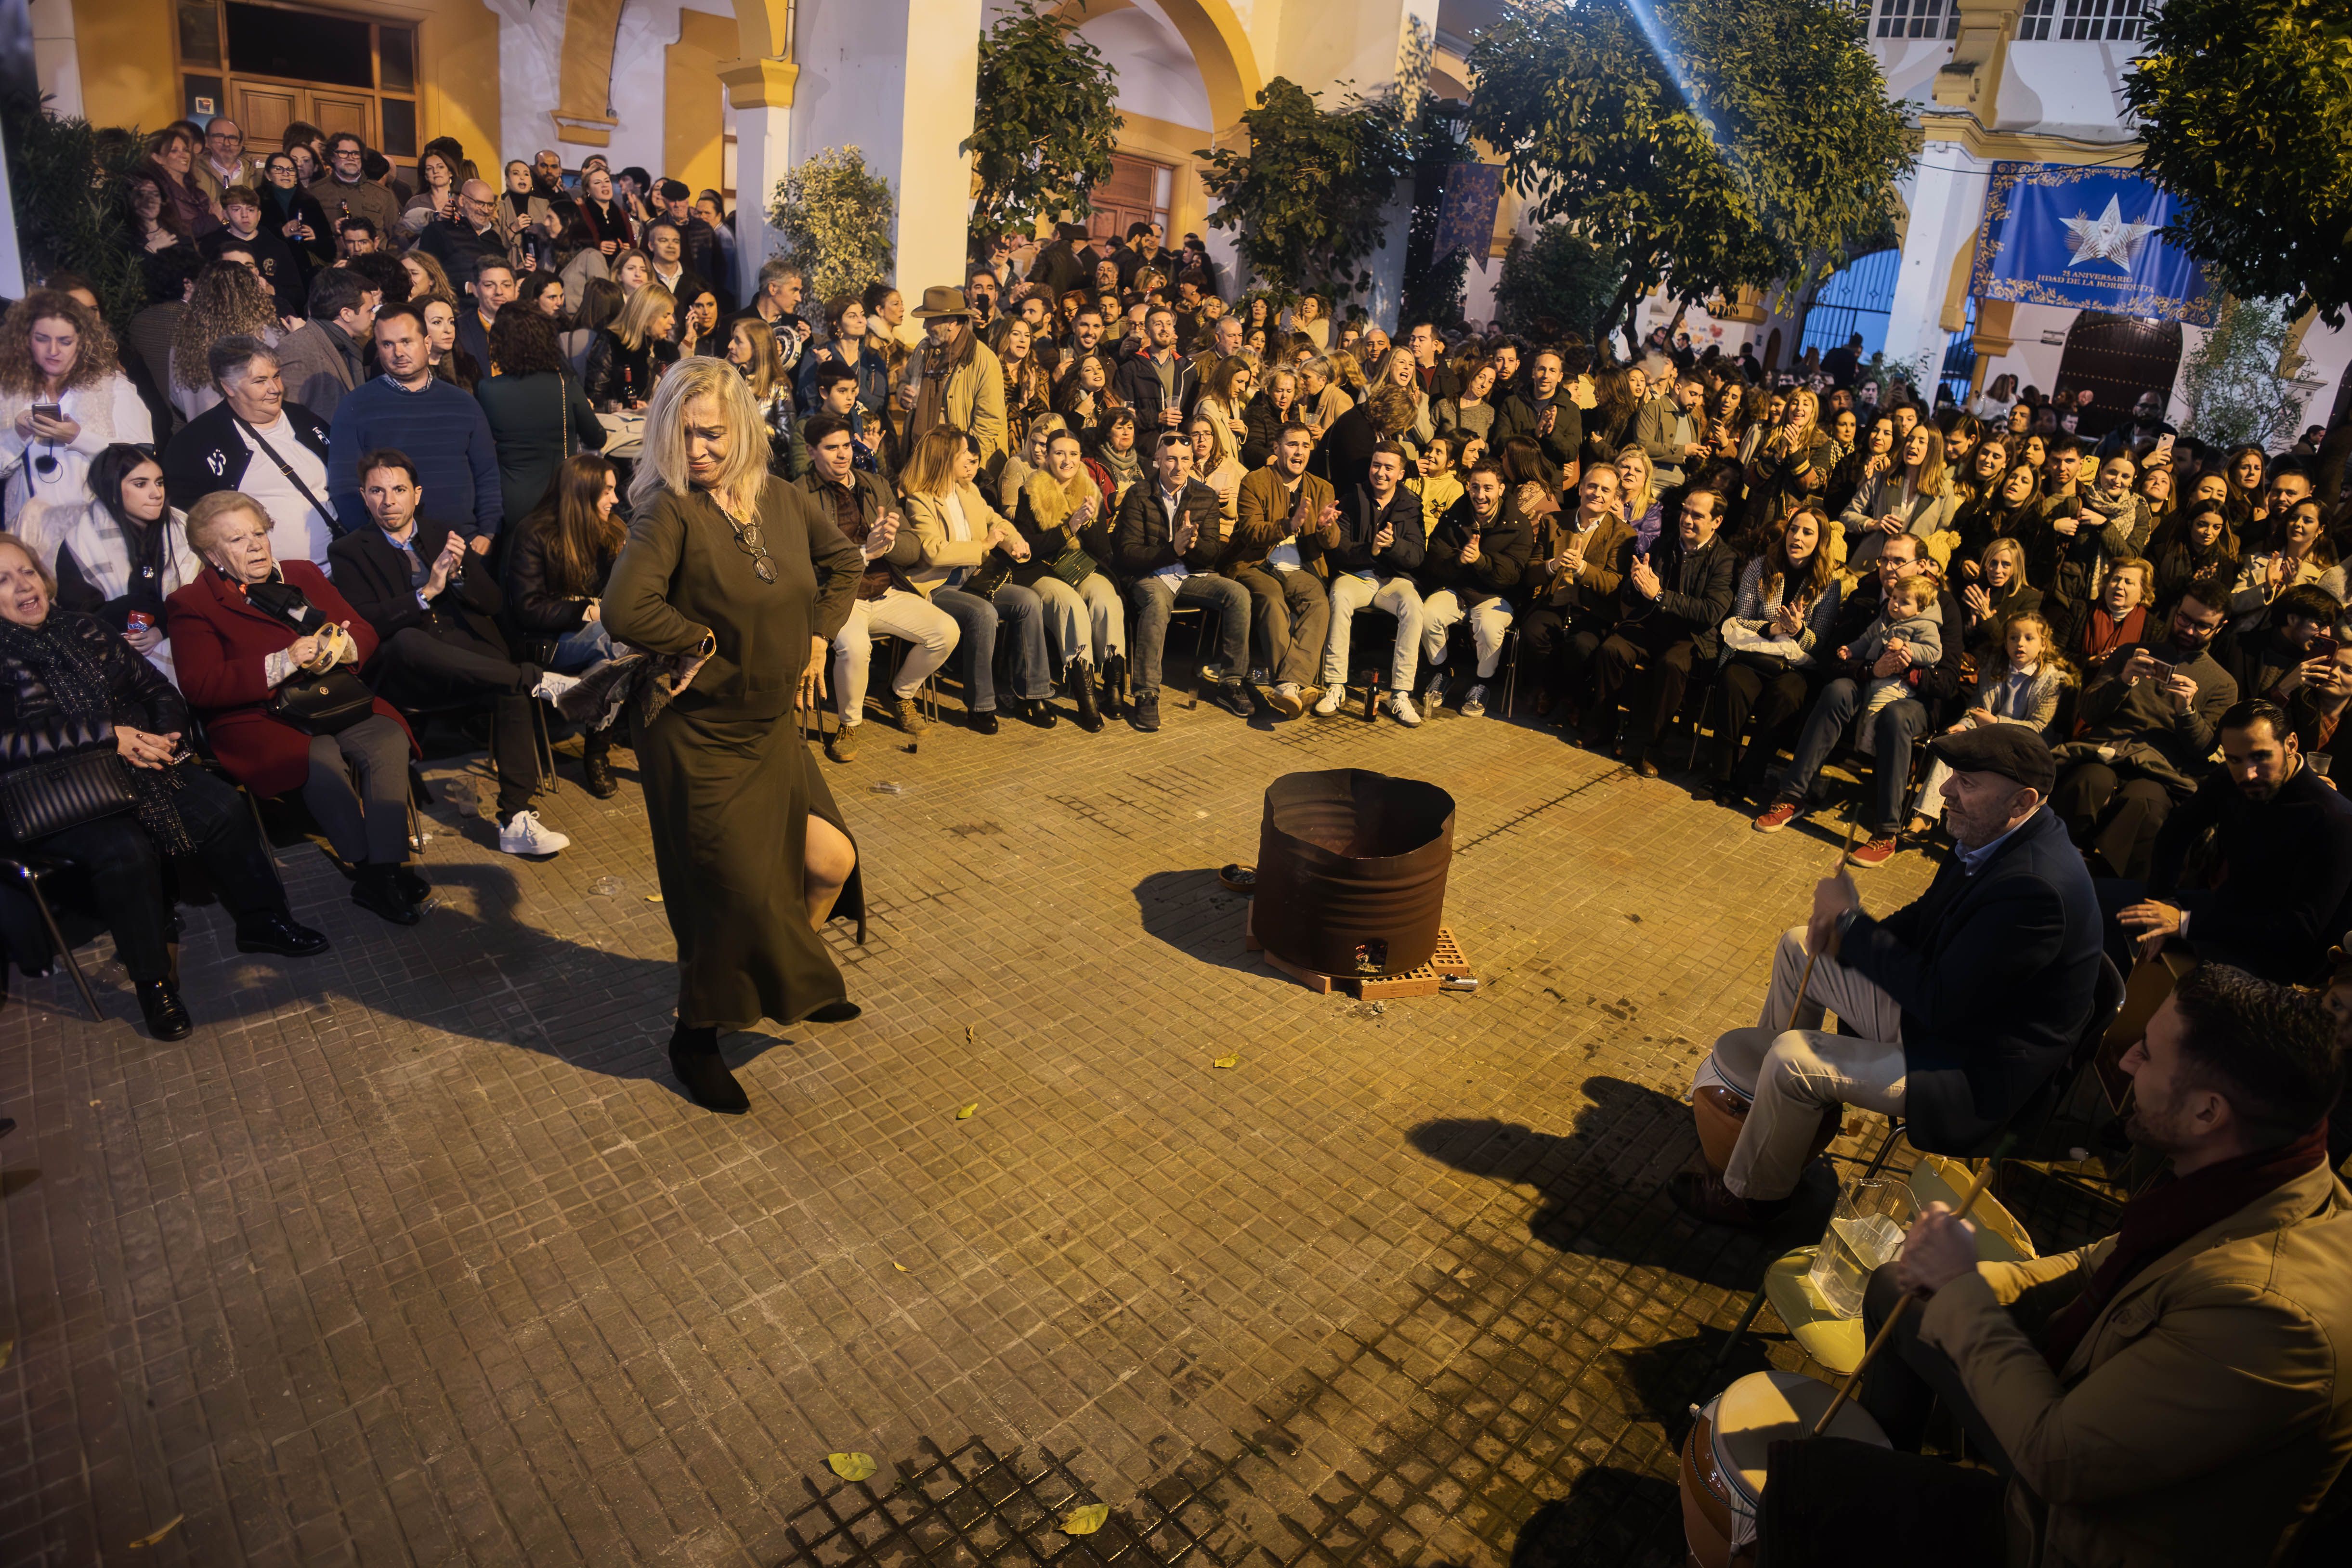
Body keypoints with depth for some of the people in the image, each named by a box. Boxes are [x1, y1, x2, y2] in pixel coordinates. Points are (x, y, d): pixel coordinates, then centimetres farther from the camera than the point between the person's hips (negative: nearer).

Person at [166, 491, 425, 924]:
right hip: (257, 719, -4)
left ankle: (386, 871, -32)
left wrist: (341, 646, -10)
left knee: (389, 739, -28)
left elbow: (365, 633, 16)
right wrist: (285, 662, -18)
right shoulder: (189, 605, 5)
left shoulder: (304, 575, 20)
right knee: (321, 759, -35)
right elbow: (202, 688, -8)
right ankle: (373, 874, -25)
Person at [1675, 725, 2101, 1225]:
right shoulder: (1998, 833, -5)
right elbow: (1927, 918, 10)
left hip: (1975, 1070, -10)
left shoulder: (2035, 888, -34)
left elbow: (1938, 1003, -31)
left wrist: (1850, 921, -22)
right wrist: (1847, 929, -9)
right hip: (1937, 998, 10)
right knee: (1798, 946, 13)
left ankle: (1752, 1196, 5)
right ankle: (1759, 1080, 32)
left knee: (1793, 1060, -22)